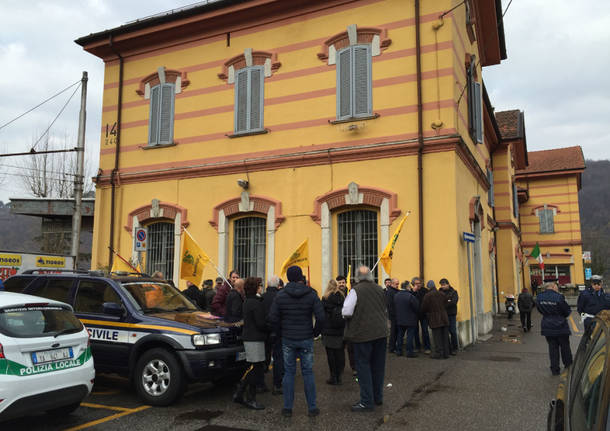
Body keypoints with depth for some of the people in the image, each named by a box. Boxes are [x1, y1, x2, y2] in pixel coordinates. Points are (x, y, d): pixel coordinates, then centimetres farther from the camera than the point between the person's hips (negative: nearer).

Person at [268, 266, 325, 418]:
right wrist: (315, 332, 3)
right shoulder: (311, 294, -6)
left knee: (289, 372, 9)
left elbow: (273, 317, -7)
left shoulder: (280, 295, -4)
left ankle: (287, 408, 13)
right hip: (306, 339, -1)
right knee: (308, 372, 8)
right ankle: (312, 407, 13)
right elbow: (320, 317, -12)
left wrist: (281, 332, 7)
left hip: (288, 340, 1)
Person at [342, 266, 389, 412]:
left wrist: (355, 316, 3)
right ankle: (378, 397, 26)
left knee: (363, 366, 2)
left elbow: (346, 312, -17)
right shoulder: (380, 289, 6)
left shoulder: (355, 290, -13)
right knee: (378, 365, 15)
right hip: (381, 332, 6)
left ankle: (367, 401, 4)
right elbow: (386, 310, 17)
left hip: (363, 333, -6)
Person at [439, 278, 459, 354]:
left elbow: (454, 302, -15)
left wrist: (443, 305, -17)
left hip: (451, 314, -2)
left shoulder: (453, 292, -1)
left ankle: (454, 349, 13)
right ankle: (448, 348, 15)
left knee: (453, 332, 0)